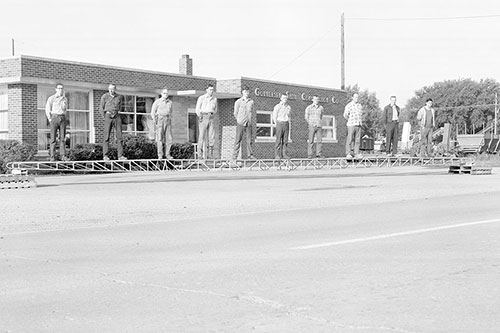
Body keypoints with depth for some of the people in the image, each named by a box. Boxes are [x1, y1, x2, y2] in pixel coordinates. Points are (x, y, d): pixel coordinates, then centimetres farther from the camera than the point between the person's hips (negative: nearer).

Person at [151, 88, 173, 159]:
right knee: (160, 138, -6)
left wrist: (170, 121, 13)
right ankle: (160, 155, -4)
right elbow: (153, 112, 1)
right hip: (159, 120, -4)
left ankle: (167, 154, 1)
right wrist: (155, 122, -7)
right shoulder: (157, 102, 1)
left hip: (168, 121, 4)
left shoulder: (170, 102, 14)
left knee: (169, 138, -3)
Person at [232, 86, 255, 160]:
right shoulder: (238, 101, 1)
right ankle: (234, 155, 1)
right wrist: (239, 120, 9)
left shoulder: (251, 101, 7)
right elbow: (235, 113, 6)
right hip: (240, 123, -2)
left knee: (249, 140, 1)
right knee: (238, 140, -2)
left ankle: (250, 155, 4)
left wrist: (249, 120, 11)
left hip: (248, 123, 2)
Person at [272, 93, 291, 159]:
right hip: (279, 123, -4)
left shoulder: (289, 107, 12)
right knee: (278, 140, -6)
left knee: (285, 140, 2)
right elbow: (274, 116, 1)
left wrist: (289, 125, 8)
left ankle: (284, 153, 5)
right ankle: (277, 154, -5)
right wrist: (276, 124, -3)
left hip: (286, 123, 4)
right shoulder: (277, 106, -1)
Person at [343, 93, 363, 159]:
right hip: (351, 125, -6)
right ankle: (348, 154, -3)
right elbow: (345, 115, -7)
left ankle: (356, 153, 7)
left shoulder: (360, 105, 16)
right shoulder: (349, 105, -3)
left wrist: (360, 120, 15)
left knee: (357, 140, 4)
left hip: (358, 125, 6)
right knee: (349, 140, -6)